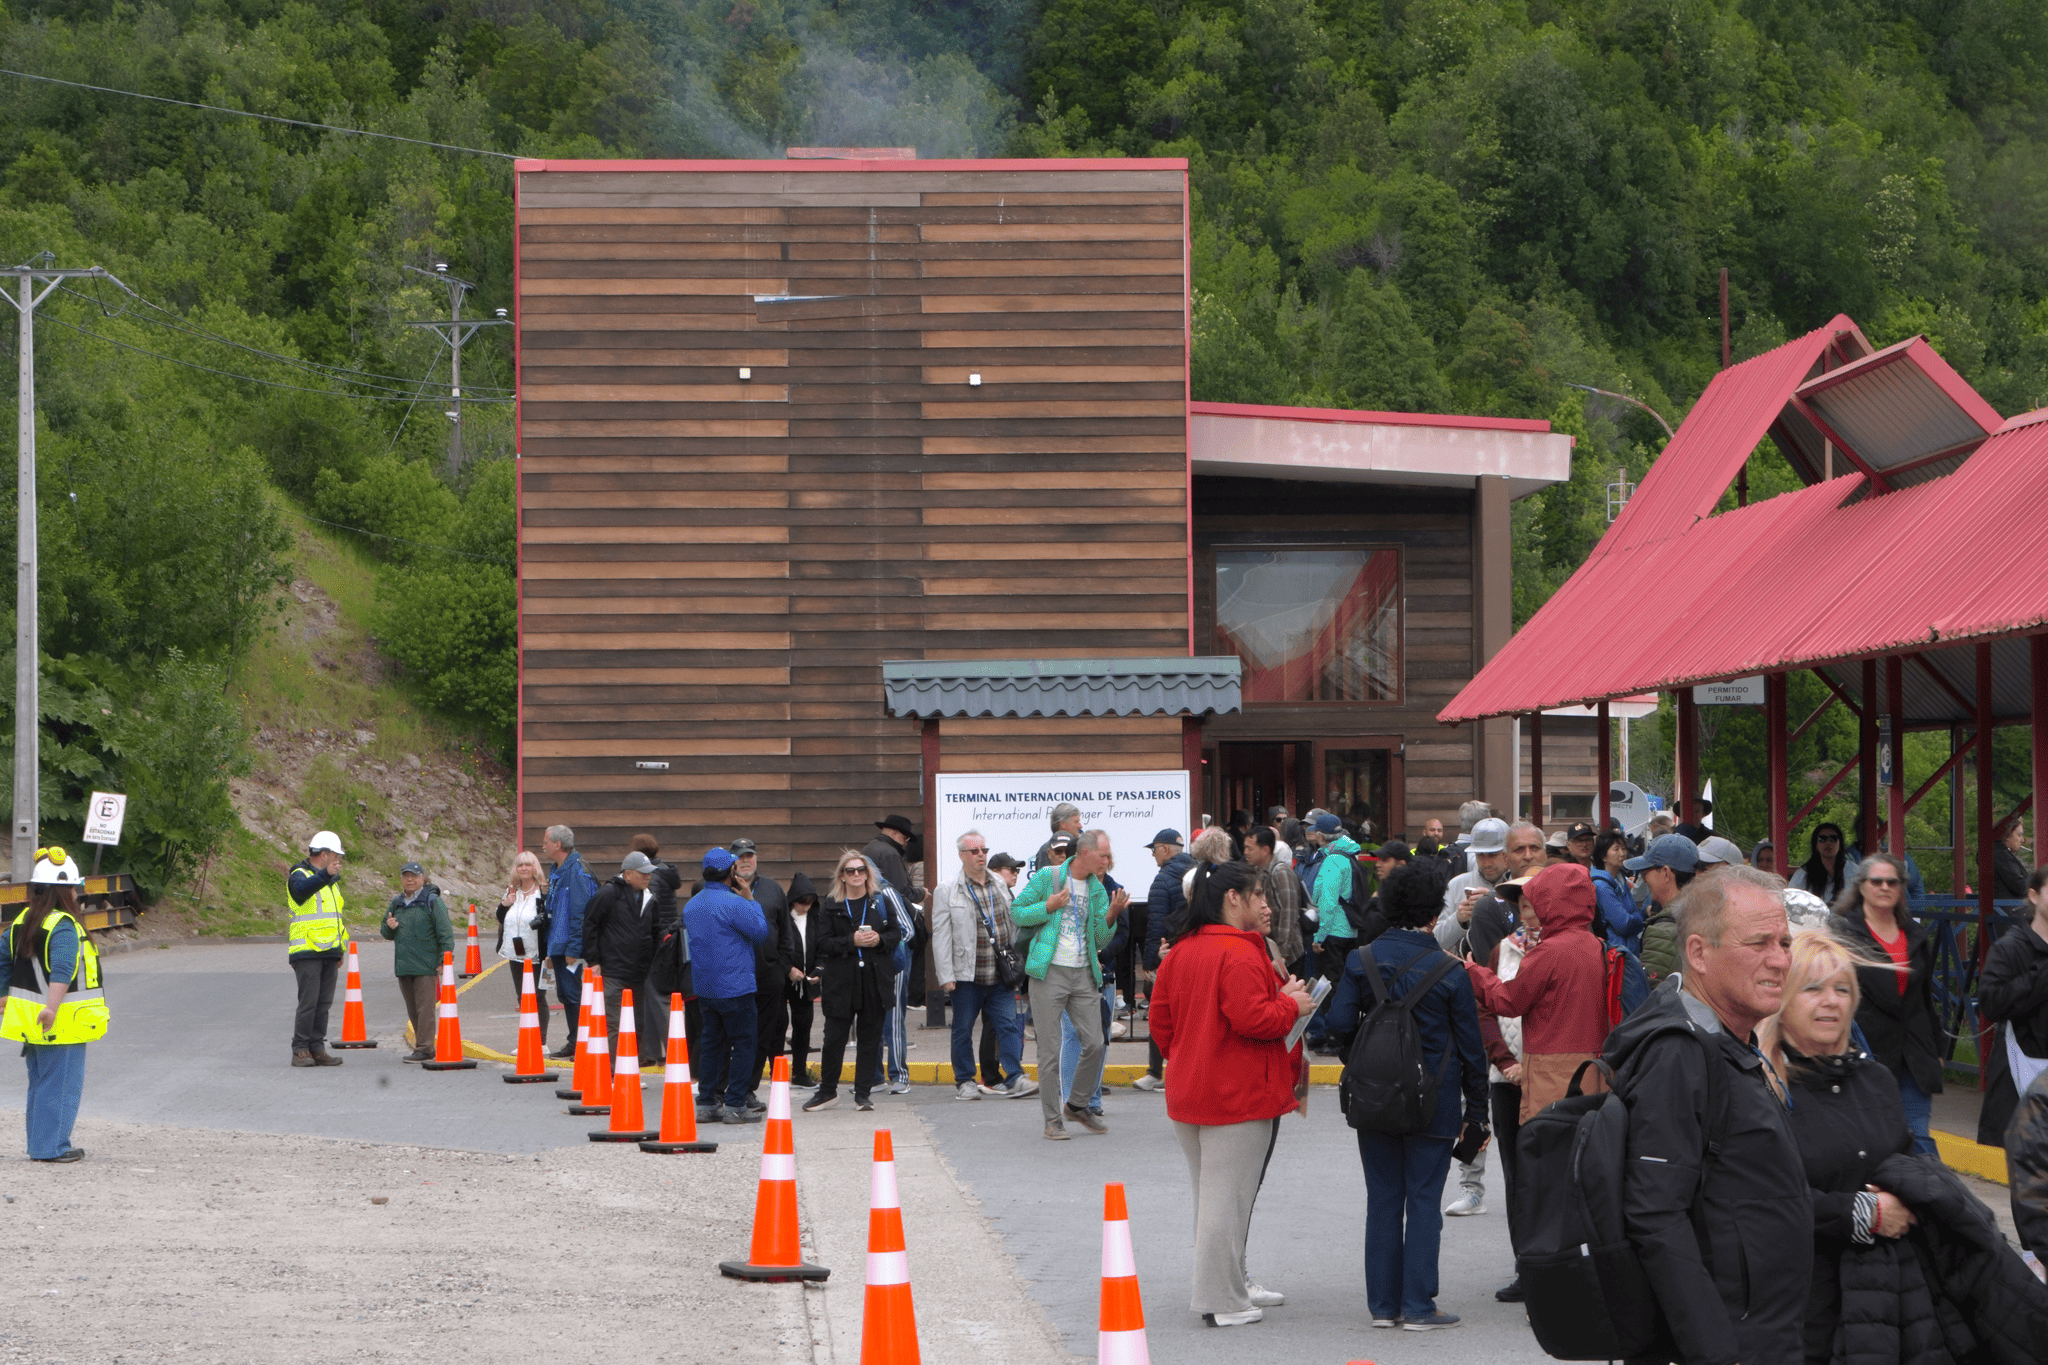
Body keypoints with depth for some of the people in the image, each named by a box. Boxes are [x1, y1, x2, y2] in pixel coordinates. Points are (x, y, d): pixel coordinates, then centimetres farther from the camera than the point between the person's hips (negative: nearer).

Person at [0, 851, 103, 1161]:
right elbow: (62, 969, -31)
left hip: (31, 1022, 9)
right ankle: (51, 1147, 1)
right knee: (62, 1085, -1)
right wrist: (52, 1007, -38)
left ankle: (38, 1144, 23)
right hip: (63, 1025, -9)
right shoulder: (64, 927, -18)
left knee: (39, 1084, 17)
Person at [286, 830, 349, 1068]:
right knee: (308, 1003, -11)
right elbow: (301, 888, -32)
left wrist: (339, 951, 25)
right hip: (307, 952, -8)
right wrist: (324, 875, -50)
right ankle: (300, 1051, -8)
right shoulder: (300, 875, -6)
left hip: (328, 953, 8)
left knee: (324, 1003, 6)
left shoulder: (331, 882, 22)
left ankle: (317, 1049, 10)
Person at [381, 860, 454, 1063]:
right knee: (413, 1010, 11)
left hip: (426, 966, -7)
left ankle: (424, 1048, -6)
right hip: (403, 966, 7)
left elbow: (445, 932, -5)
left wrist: (445, 959, -11)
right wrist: (389, 927, -1)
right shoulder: (396, 903, 15)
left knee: (425, 1008, -7)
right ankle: (423, 1047, 19)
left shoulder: (432, 901, -3)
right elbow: (385, 933, 23)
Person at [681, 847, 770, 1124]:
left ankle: (706, 1104, 13)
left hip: (704, 986, 8)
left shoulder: (691, 905, 10)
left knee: (712, 1044, 14)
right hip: (735, 986, -8)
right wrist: (752, 902, 2)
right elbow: (760, 930, -11)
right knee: (743, 1044, -1)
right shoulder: (733, 903, -16)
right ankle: (734, 1106, -4)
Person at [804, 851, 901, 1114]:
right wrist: (852, 941, -16)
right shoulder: (831, 905, 2)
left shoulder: (880, 902, 8)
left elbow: (896, 933, 12)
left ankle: (862, 1094, 11)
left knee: (869, 1038, 4)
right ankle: (827, 1092, 14)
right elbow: (823, 943, -4)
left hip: (875, 980, 2)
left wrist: (880, 940, -9)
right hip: (841, 981, -2)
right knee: (834, 1038, 0)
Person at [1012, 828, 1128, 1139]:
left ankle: (1076, 1104, 20)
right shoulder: (1047, 877, -3)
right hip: (1049, 972, -5)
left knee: (1094, 1044, -1)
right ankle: (1053, 1119, 6)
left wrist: (1110, 915, -8)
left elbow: (1100, 940, 10)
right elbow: (1016, 913, -1)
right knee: (1050, 1049, -2)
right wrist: (1047, 907, -15)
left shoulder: (1097, 889, 11)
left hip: (1084, 973, 5)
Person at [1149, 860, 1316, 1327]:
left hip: (1189, 1094, 9)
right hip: (1240, 1095, -9)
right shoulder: (1239, 953, -19)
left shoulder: (1181, 952, 9)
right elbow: (1252, 1018, -25)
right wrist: (1292, 1004, -9)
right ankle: (1222, 1301, 1)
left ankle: (1233, 1284, 28)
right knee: (1228, 1195, -3)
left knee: (1209, 1194, 17)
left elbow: (1161, 1018, 13)